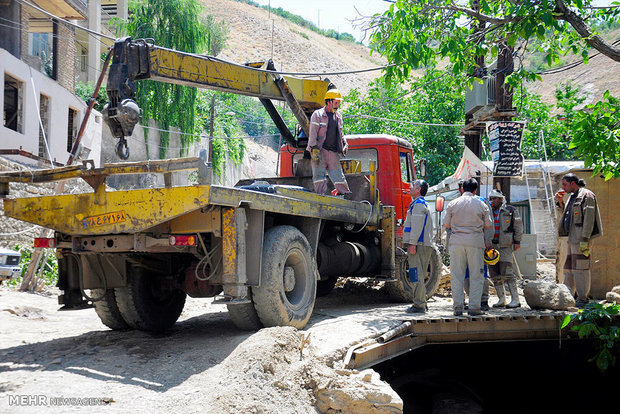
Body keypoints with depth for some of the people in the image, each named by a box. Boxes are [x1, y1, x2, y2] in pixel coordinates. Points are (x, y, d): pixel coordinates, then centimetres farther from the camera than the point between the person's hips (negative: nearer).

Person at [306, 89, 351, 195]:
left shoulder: (338, 116, 17)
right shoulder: (317, 115, -1)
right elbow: (313, 133, -8)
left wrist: (344, 144, 12)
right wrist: (314, 150, -16)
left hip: (333, 151, 5)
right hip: (320, 150, -5)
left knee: (338, 175, 5)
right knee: (319, 176, -7)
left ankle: (346, 195, 9)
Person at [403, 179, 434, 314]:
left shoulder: (419, 204, -10)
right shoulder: (422, 204, 23)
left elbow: (417, 226, -18)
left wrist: (412, 244, -21)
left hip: (419, 245, -10)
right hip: (424, 245, 10)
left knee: (417, 276, -10)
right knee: (418, 276, 13)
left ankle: (419, 305, -10)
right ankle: (421, 303, 17)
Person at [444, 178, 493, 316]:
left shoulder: (452, 204, 3)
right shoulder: (481, 205, 2)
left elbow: (446, 224, 6)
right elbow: (488, 225, 9)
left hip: (456, 241, 1)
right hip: (475, 242, -1)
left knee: (457, 275, 5)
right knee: (476, 276, 5)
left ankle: (458, 306, 3)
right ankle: (474, 307, 2)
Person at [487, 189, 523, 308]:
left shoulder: (510, 210, 3)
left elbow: (518, 226, 4)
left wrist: (517, 241, -3)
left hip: (505, 245, -5)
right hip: (491, 246, 5)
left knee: (507, 273, -12)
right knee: (495, 275, 5)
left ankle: (515, 300, -9)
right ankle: (501, 299, 14)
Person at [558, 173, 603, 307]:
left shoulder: (586, 196, -7)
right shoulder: (572, 197, 21)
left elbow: (589, 218, -15)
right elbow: (567, 215, 30)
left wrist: (585, 239, -21)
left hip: (582, 238, -9)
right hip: (572, 238, 9)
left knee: (580, 268, -10)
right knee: (568, 269, 10)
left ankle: (583, 299, -7)